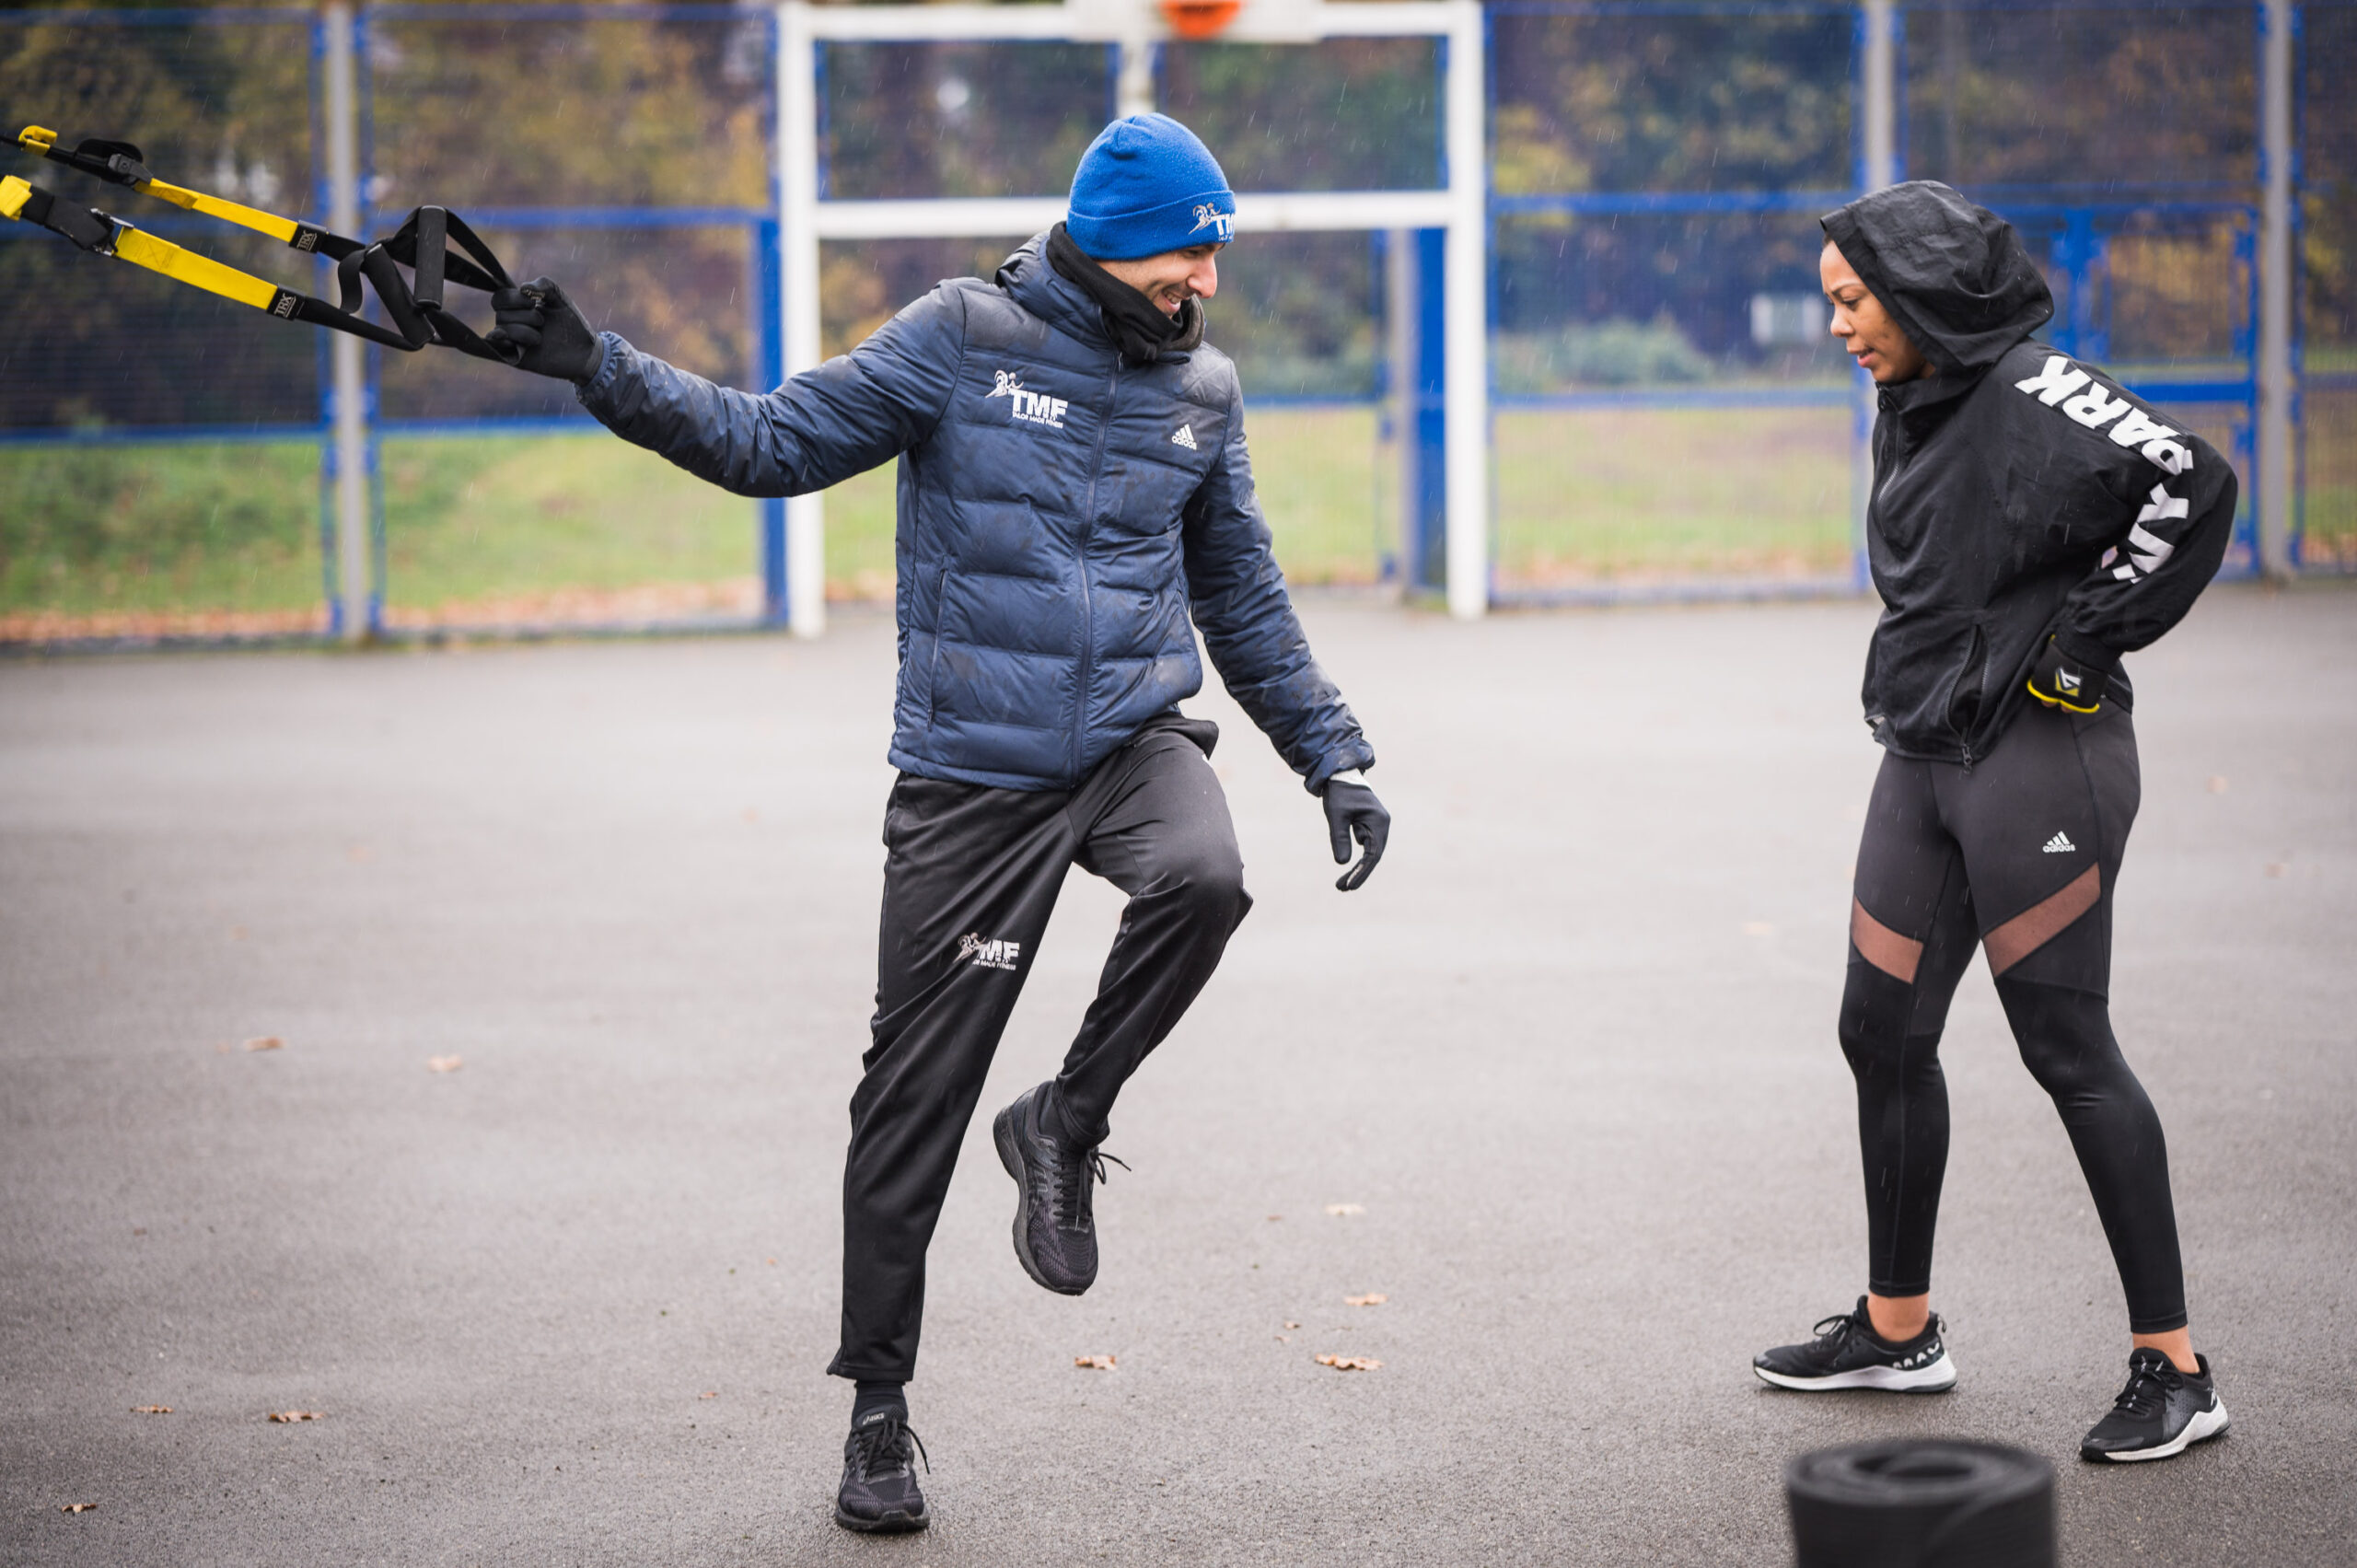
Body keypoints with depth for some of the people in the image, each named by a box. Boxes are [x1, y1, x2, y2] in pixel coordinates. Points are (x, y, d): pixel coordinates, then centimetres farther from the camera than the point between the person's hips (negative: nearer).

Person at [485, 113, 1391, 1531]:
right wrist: (602, 371, -16)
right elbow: (773, 443, -4)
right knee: (915, 1098, -1)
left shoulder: (1203, 390, 9)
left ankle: (1065, 1128, -5)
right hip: (970, 772, -2)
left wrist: (1335, 760, 16)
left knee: (1201, 880, -32)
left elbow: (1245, 598, 19)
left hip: (1138, 736, 3)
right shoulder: (967, 340, -4)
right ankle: (880, 1408, 15)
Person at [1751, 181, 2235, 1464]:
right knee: (1881, 1035, 12)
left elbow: (2189, 483, -25)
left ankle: (2173, 1370, 1)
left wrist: (2087, 639, -19)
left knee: (2068, 1050, -6)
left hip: (2039, 758, -9)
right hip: (1924, 761, 9)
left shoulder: (2036, 398, -15)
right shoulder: (1910, 409, 12)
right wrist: (1928, 678, 14)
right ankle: (1899, 1329, 27)